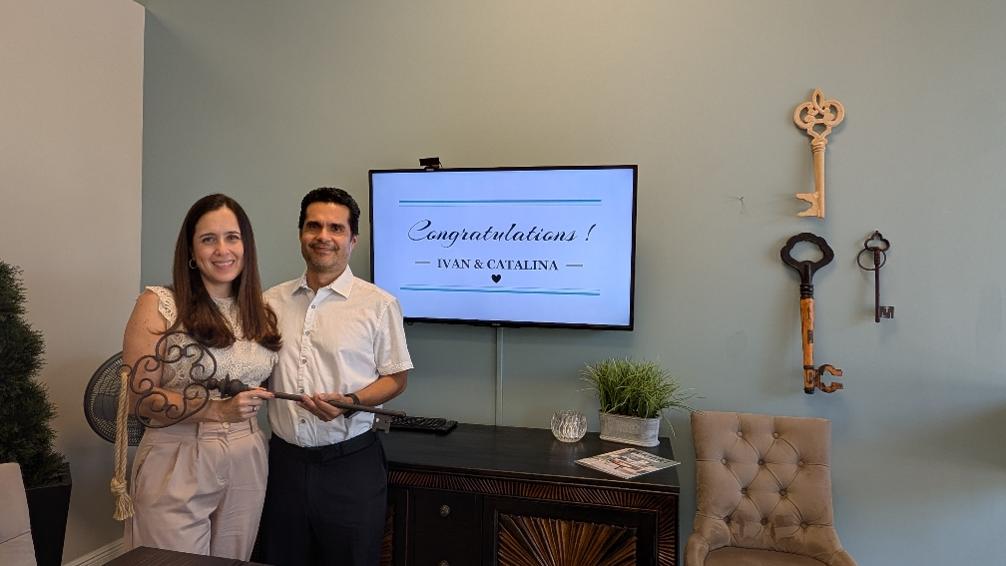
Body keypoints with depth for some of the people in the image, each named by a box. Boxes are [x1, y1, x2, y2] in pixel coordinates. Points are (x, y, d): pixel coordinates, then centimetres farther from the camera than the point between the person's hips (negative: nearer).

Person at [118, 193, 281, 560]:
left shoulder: (259, 311, 7)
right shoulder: (159, 305, -8)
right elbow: (138, 397, -13)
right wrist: (218, 410, -21)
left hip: (247, 466, 5)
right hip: (178, 466, -4)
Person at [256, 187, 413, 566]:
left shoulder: (379, 304, -6)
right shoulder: (272, 301, 6)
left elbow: (396, 379, -2)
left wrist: (350, 402, -17)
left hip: (349, 464, -3)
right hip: (284, 459, 4)